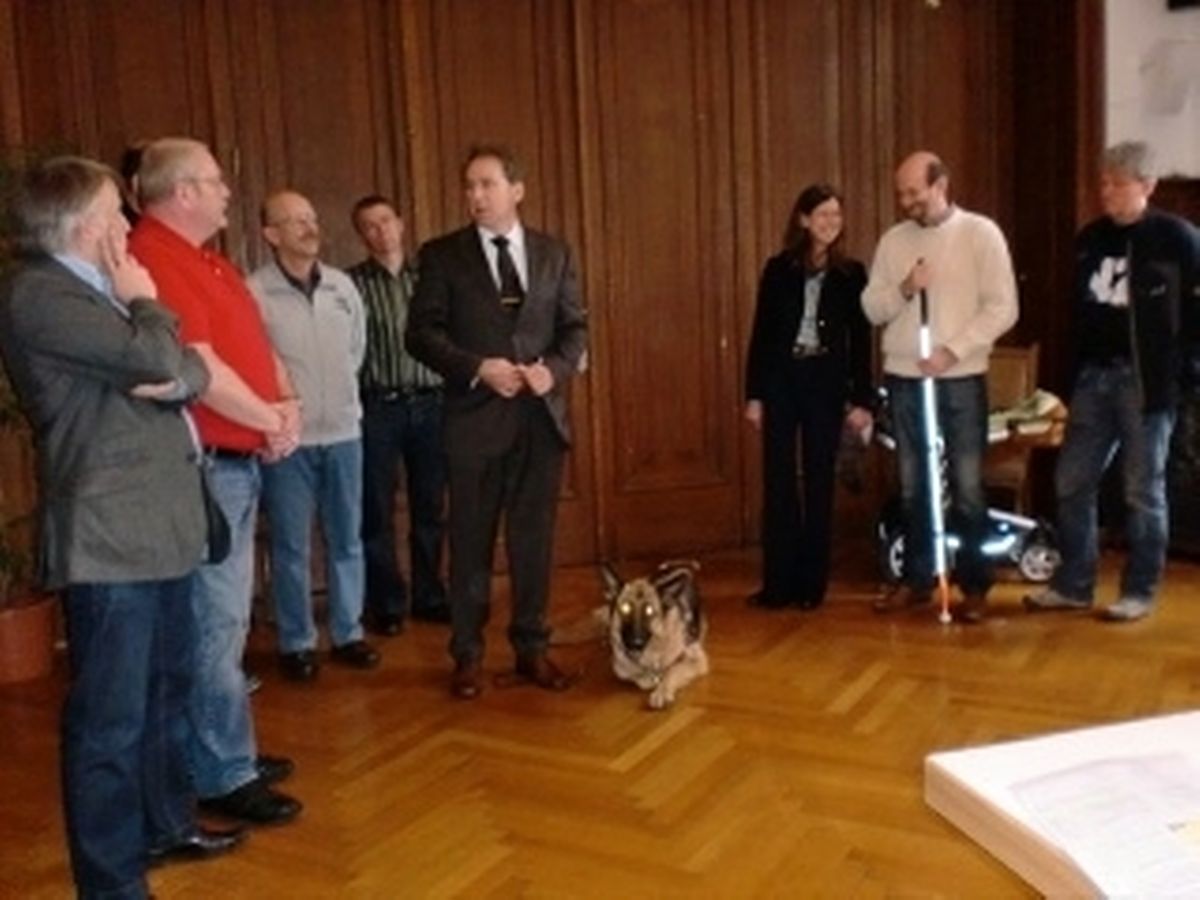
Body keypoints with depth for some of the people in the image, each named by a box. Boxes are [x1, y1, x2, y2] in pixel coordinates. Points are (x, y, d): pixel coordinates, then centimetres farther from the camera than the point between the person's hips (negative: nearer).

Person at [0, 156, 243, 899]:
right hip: (108, 534, -10)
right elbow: (153, 357, -23)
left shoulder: (99, 289, 18)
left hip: (159, 520, 10)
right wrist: (145, 301, -3)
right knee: (111, 715, -3)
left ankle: (167, 823, 37)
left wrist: (174, 381, -11)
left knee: (168, 686, 21)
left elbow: (191, 371, 12)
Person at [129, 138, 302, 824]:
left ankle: (225, 751, 28)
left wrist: (286, 406, -1)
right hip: (203, 466, -10)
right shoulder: (154, 260, -16)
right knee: (216, 621, -4)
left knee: (226, 618, 16)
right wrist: (272, 421, -10)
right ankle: (224, 775, 6)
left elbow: (258, 345, 18)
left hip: (238, 460, 10)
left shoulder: (206, 259, 16)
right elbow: (199, 370, -24)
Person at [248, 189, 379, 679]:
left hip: (343, 432, 4)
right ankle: (296, 643, 17)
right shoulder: (253, 292, -10)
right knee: (292, 547, 5)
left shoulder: (343, 285, 6)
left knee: (346, 540, 12)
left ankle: (348, 634, 24)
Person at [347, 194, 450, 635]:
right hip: (377, 407, -3)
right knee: (378, 511, 3)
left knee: (430, 507, 10)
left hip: (429, 403, 3)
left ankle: (429, 595, 22)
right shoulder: (351, 283, -1)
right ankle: (386, 603, 15)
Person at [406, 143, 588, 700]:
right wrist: (478, 368, -17)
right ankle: (468, 655, 18)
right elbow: (421, 332, -4)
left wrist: (554, 368, -11)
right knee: (471, 541, 6)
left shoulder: (554, 253, 9)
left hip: (541, 415, 2)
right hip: (475, 417, -2)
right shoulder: (442, 255, 1)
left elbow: (575, 326, 8)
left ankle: (531, 647, 22)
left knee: (534, 539, 9)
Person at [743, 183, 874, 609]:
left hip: (826, 382, 0)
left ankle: (812, 581, 13)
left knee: (819, 481, 5)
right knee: (777, 481, 1)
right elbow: (760, 333, 3)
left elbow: (861, 340, 3)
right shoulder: (778, 269, 3)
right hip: (781, 380, 0)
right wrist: (753, 393, -2)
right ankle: (779, 581, 8)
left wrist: (861, 399, -3)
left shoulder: (851, 273, 3)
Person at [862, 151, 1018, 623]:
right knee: (913, 486, 12)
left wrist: (953, 350, -16)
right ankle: (916, 579, 23)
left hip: (961, 379, -4)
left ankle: (975, 585, 12)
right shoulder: (893, 239, 8)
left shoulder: (980, 233, -3)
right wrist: (903, 290, -13)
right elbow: (871, 309, 6)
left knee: (966, 487, 0)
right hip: (903, 378, 4)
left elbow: (1002, 308, -8)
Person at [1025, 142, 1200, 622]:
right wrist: (1075, 365, 10)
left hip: (1147, 380, -5)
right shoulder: (1090, 238, 10)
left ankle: (1139, 591, 15)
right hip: (1093, 376, 5)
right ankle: (1073, 584, 18)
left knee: (1143, 491, 4)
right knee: (1072, 483, 7)